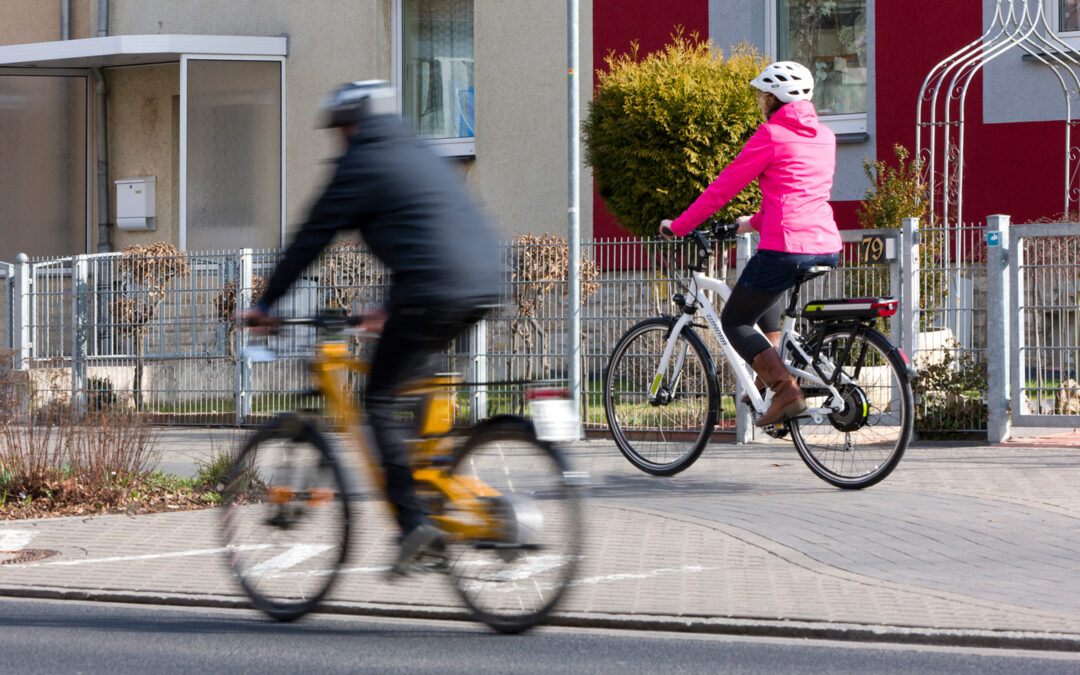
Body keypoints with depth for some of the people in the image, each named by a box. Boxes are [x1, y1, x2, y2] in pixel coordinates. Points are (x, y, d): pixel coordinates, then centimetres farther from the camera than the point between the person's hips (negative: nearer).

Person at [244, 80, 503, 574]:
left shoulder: (362, 164, 3)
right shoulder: (421, 156, 27)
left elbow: (312, 239, 5)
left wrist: (265, 304, 13)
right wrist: (391, 309, 41)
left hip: (434, 292, -8)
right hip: (483, 287, 8)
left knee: (382, 399, 0)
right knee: (411, 379, 25)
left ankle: (413, 519, -9)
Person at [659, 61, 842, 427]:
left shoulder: (771, 135, -4)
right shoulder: (823, 135, 16)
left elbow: (723, 187, -1)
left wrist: (678, 225, 9)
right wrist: (755, 221, 40)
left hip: (787, 249, -8)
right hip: (827, 249, 8)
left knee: (734, 322, 9)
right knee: (764, 291, 36)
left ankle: (786, 389, -10)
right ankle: (774, 359, 23)